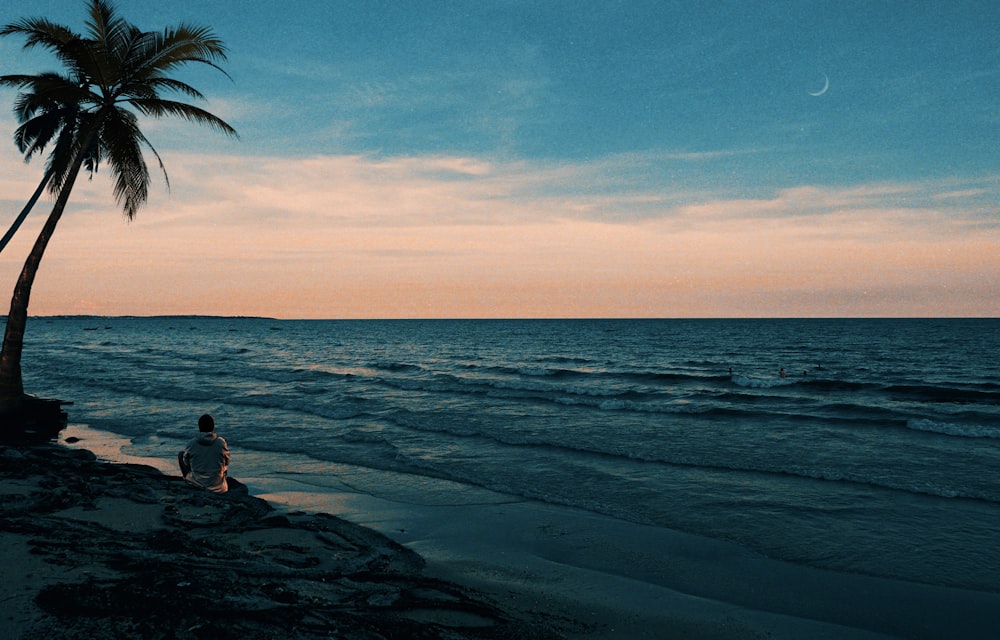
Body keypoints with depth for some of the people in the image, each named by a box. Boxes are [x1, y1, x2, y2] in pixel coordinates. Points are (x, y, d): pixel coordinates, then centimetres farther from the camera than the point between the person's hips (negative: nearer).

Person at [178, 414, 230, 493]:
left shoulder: (192, 443, -11)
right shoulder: (221, 442, -11)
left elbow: (186, 462, 5)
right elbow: (226, 462, 2)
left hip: (197, 483, -1)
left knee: (181, 454, 21)